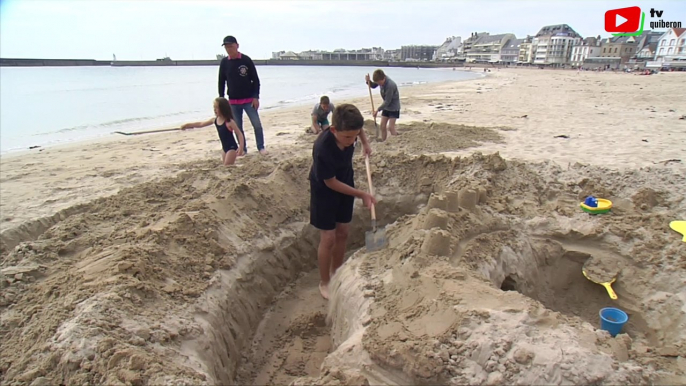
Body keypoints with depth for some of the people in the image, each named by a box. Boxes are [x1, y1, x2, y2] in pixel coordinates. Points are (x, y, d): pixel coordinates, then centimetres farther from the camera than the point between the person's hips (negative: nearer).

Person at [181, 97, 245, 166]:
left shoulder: (229, 122, -17)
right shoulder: (214, 120, 3)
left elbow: (240, 134, -17)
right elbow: (201, 124, 13)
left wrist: (241, 148, -25)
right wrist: (187, 125, 12)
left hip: (232, 148, -8)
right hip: (225, 148, 8)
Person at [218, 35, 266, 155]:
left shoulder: (246, 60, -5)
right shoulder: (224, 62, 3)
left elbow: (255, 79, -4)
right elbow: (221, 82, 9)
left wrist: (256, 97, -10)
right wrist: (221, 99, 6)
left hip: (249, 99, -3)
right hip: (233, 101, 3)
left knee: (257, 124, -6)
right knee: (237, 126, 6)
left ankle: (261, 147, 7)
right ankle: (243, 148, 18)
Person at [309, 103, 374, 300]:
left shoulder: (348, 131, -21)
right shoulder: (322, 149, -38)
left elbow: (358, 128, 8)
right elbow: (331, 183, -24)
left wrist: (365, 143, -5)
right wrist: (362, 194, -20)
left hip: (345, 184, 6)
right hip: (324, 191, -6)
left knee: (342, 233, 13)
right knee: (328, 238, -2)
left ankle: (336, 273, 33)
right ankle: (324, 283, 19)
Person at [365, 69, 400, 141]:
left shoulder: (390, 85, -33)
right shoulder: (381, 79, -10)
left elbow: (387, 101, -26)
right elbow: (373, 86, 10)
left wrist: (378, 110, -18)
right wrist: (368, 81, -12)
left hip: (394, 108, -7)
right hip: (386, 107, 8)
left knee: (391, 127, -11)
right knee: (382, 126, 6)